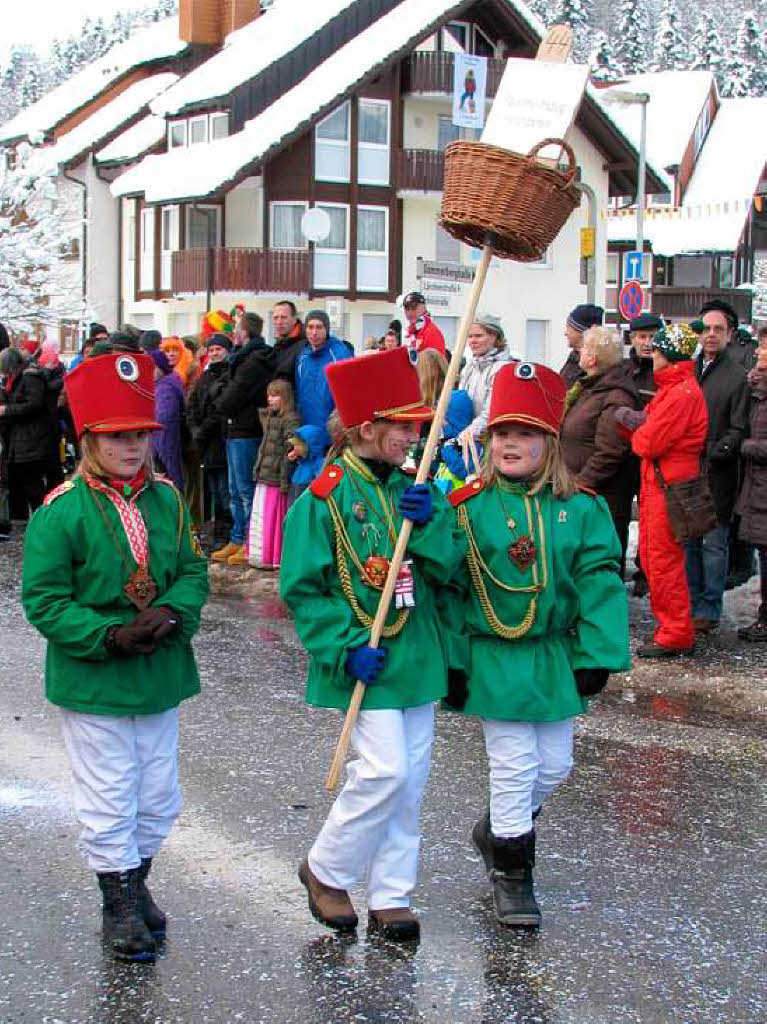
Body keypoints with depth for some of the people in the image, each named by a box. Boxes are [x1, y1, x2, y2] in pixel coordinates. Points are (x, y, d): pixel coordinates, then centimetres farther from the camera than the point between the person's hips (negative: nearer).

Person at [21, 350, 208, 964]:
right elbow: (43, 599, -13)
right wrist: (109, 636, -22)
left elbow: (193, 571, 6)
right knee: (109, 802, 7)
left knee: (160, 799, 16)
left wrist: (173, 612, -15)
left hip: (161, 673, 5)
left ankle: (135, 880, 39)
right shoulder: (62, 511, -14)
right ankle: (120, 903, 26)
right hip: (92, 681, -4)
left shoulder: (166, 498, 0)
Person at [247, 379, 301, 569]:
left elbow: (289, 452, -18)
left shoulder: (291, 420, -11)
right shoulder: (269, 417, 16)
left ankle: (274, 558, 3)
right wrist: (258, 470, 17)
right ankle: (260, 555, 19)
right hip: (263, 478, 9)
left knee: (273, 518, -4)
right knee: (259, 518, 12)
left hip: (275, 480, -9)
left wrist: (284, 480, -23)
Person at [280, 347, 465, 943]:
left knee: (411, 778, 9)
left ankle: (391, 896, 22)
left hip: (417, 654, 6)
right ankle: (326, 871, 12)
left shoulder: (415, 489, 7)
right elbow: (302, 590, -10)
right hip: (366, 662, -6)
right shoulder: (326, 498, -10)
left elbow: (447, 570, 2)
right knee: (386, 770, -12)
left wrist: (430, 524, -15)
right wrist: (347, 646, -18)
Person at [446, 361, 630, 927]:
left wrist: (596, 657, -8)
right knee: (514, 766, 0)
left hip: (556, 660, 3)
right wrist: (450, 660, -6)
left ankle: (499, 829, 40)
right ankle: (512, 871, 19)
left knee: (554, 765, 13)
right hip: (494, 661, -3)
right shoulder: (467, 508, -7)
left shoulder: (582, 509, -3)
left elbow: (600, 583, -3)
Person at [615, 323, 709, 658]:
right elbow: (644, 434, 12)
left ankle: (676, 635, 3)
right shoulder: (671, 388, 16)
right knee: (650, 555, 14)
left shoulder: (682, 393, -17)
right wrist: (637, 424, -8)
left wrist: (636, 431, 0)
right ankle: (671, 626, 23)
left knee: (663, 559, -5)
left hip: (669, 486, -10)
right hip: (655, 482, 10)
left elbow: (648, 443, -20)